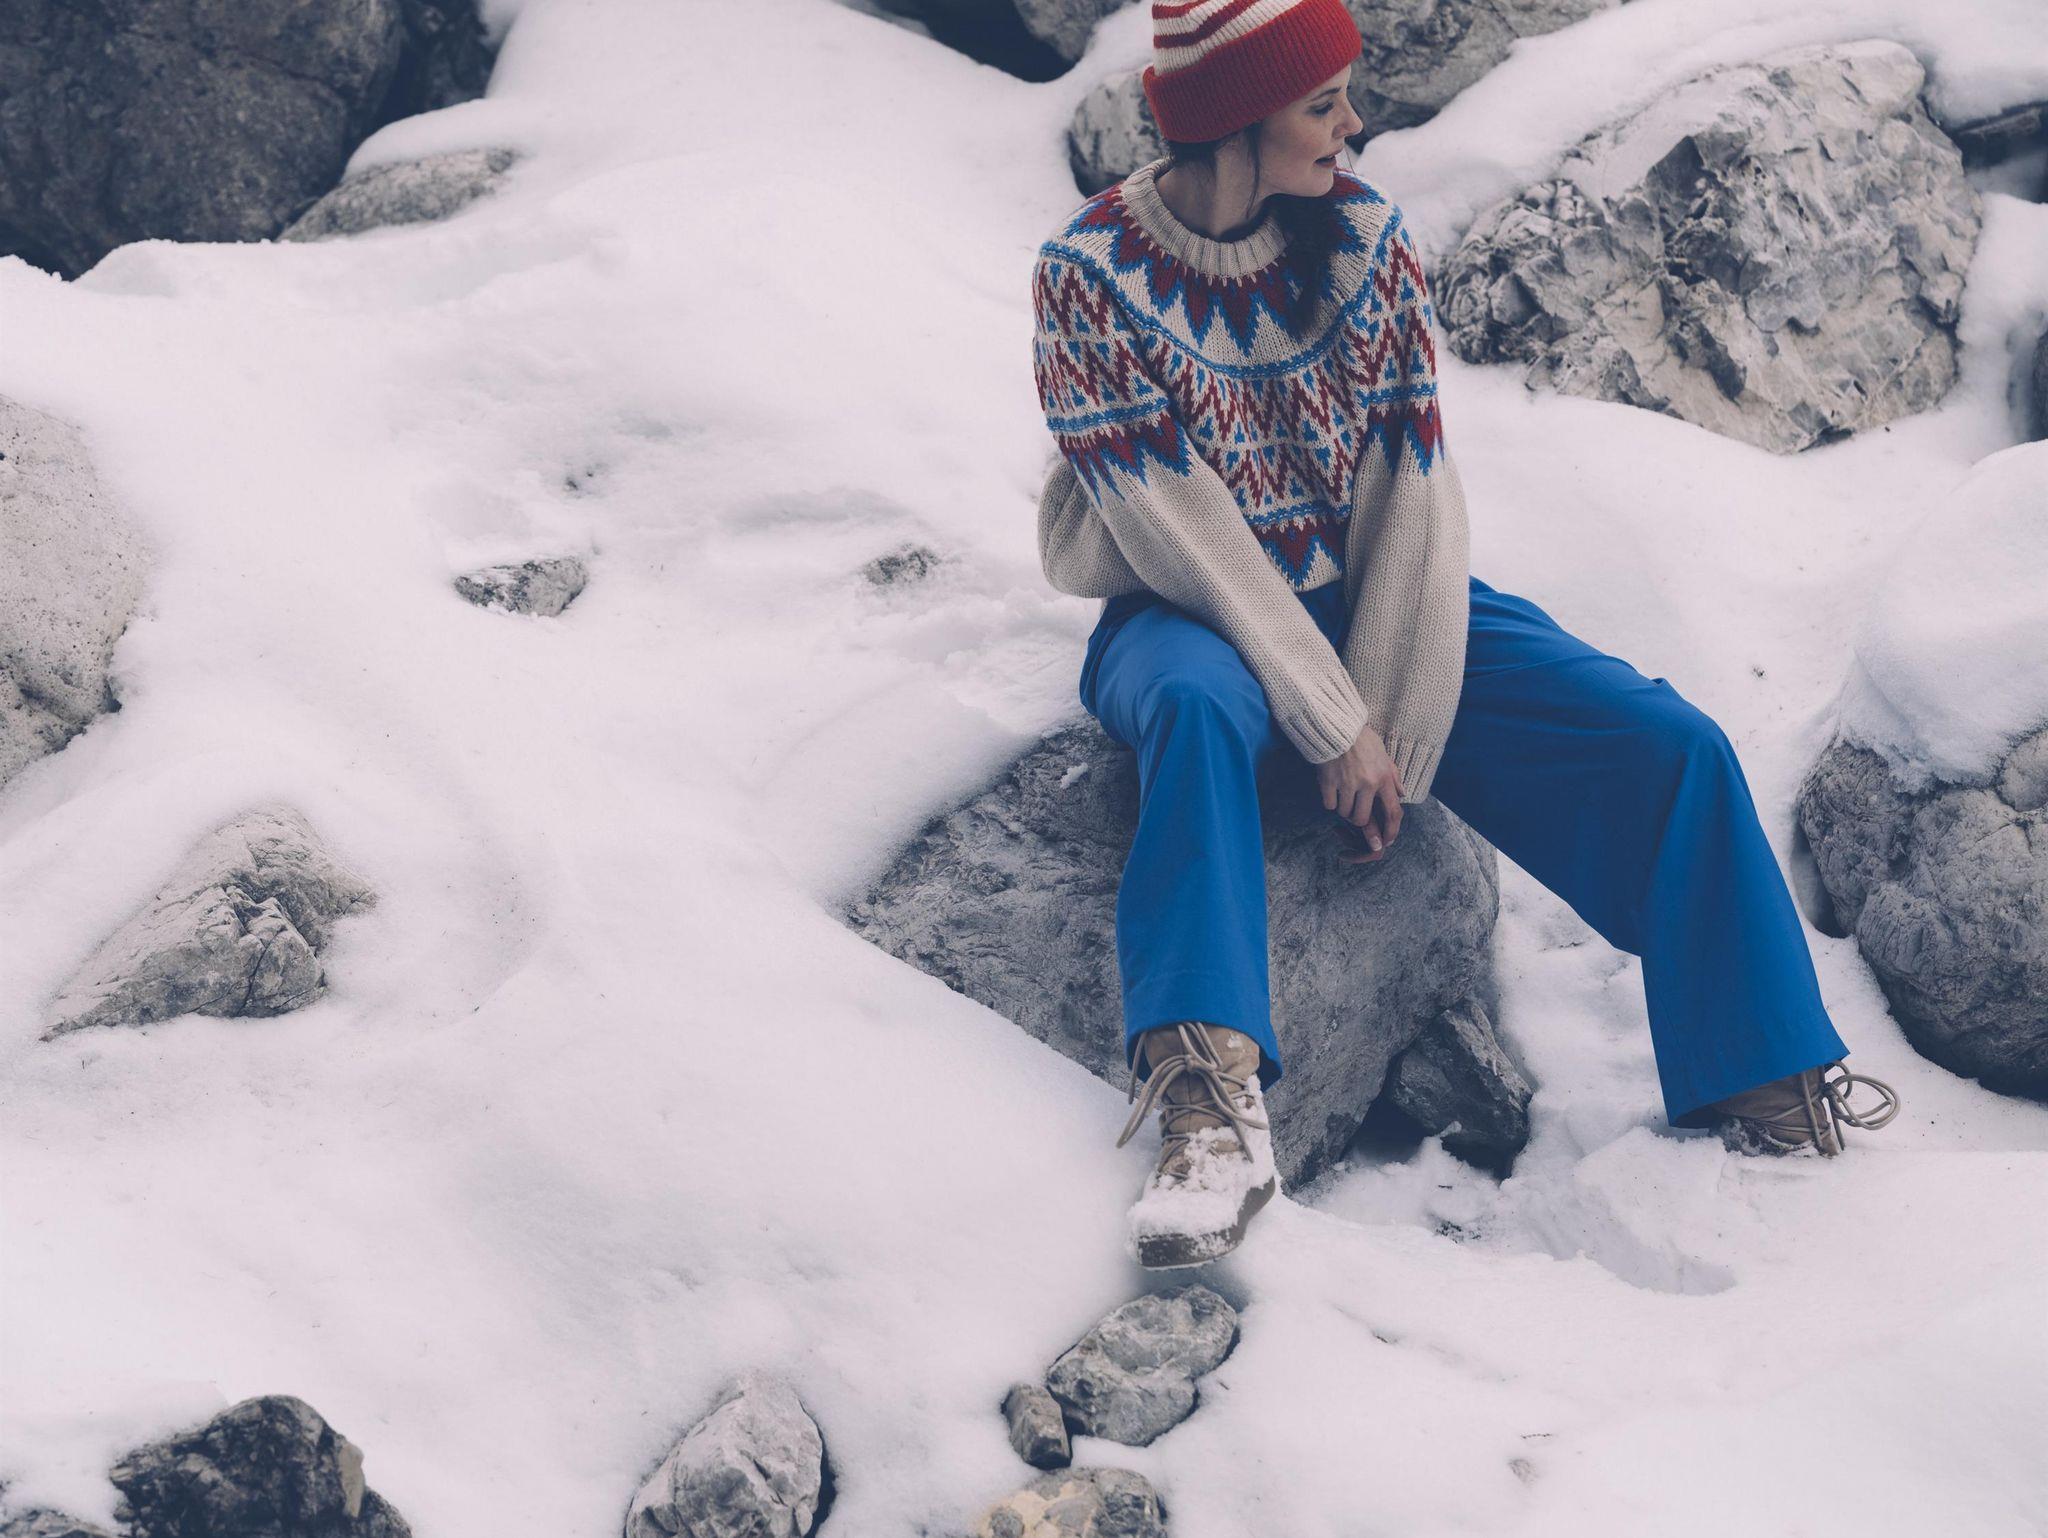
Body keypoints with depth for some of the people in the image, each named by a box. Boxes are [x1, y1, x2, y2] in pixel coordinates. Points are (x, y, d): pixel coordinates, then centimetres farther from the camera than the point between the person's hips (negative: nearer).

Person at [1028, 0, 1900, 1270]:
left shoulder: (1365, 239, -2)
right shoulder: (1092, 274, -13)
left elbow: (1416, 493, -6)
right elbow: (1174, 524, -18)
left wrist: (1393, 737, -15)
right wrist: (1335, 727, -23)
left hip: (1369, 599, 4)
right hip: (1191, 618, -4)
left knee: (1668, 744, -13)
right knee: (1196, 706, -42)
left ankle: (1767, 1085, 1)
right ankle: (1215, 1108, -53)